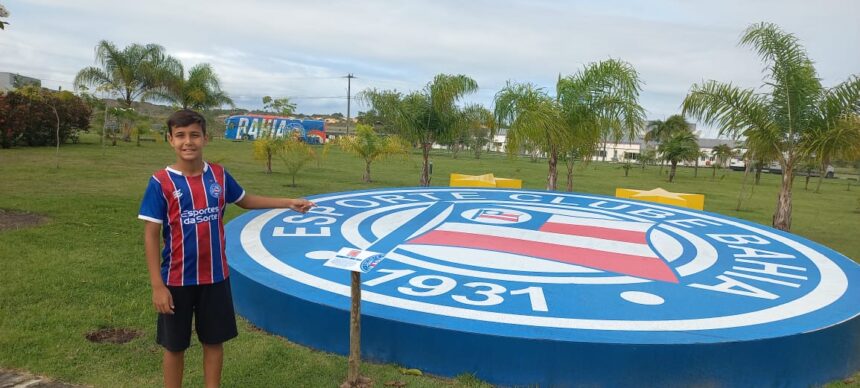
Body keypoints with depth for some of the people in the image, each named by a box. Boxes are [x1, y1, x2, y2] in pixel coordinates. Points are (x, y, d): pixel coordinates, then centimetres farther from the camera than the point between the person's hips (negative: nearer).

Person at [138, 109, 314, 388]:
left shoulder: (219, 175, -2)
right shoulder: (161, 182, -12)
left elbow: (245, 200, 16)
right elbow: (151, 235, -10)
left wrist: (288, 203, 10)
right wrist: (157, 285, -14)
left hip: (215, 276, 3)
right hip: (176, 280, -3)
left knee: (214, 341, 14)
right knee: (174, 346, 12)